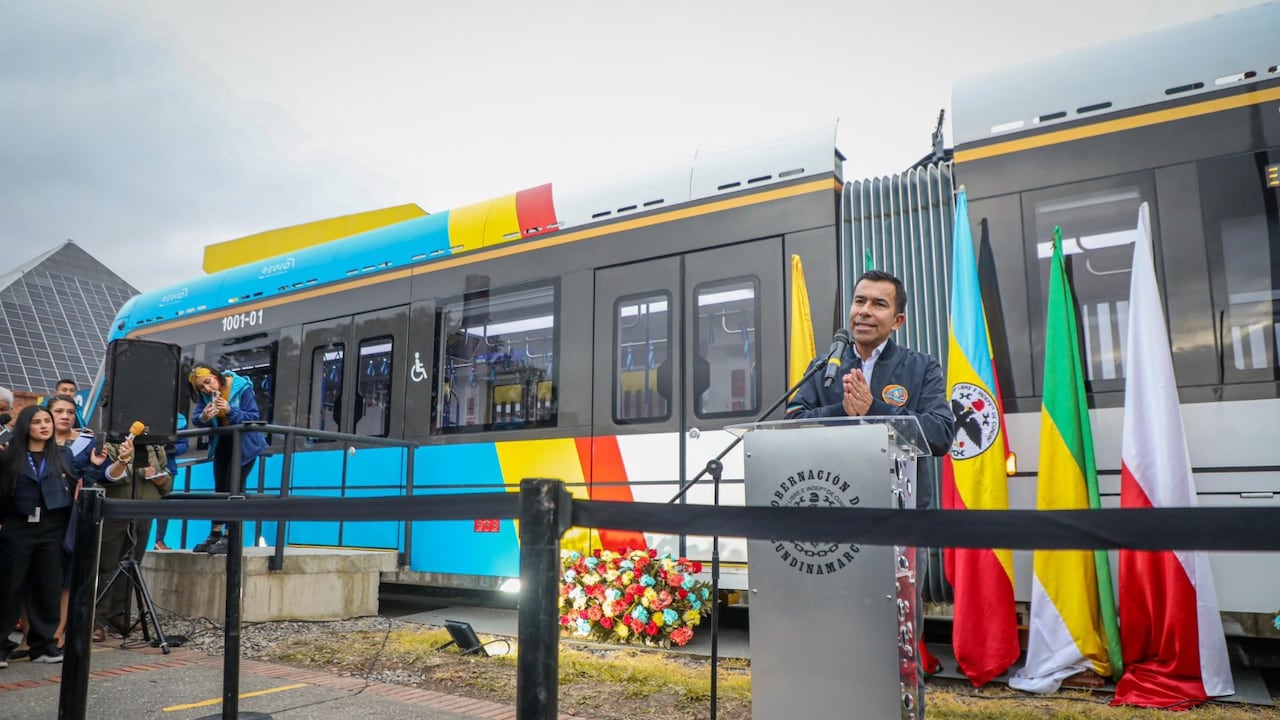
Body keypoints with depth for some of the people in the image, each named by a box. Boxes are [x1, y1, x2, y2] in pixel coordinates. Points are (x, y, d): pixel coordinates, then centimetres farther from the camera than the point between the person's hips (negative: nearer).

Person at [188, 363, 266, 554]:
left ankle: (229, 537, -7)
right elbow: (195, 418, -10)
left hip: (244, 444, -6)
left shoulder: (242, 388, -23)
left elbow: (253, 417, -24)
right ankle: (215, 535, 19)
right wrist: (203, 417, -33)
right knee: (220, 489, 11)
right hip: (222, 444, 6)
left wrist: (230, 411, -39)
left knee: (234, 488, -10)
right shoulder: (204, 395, -8)